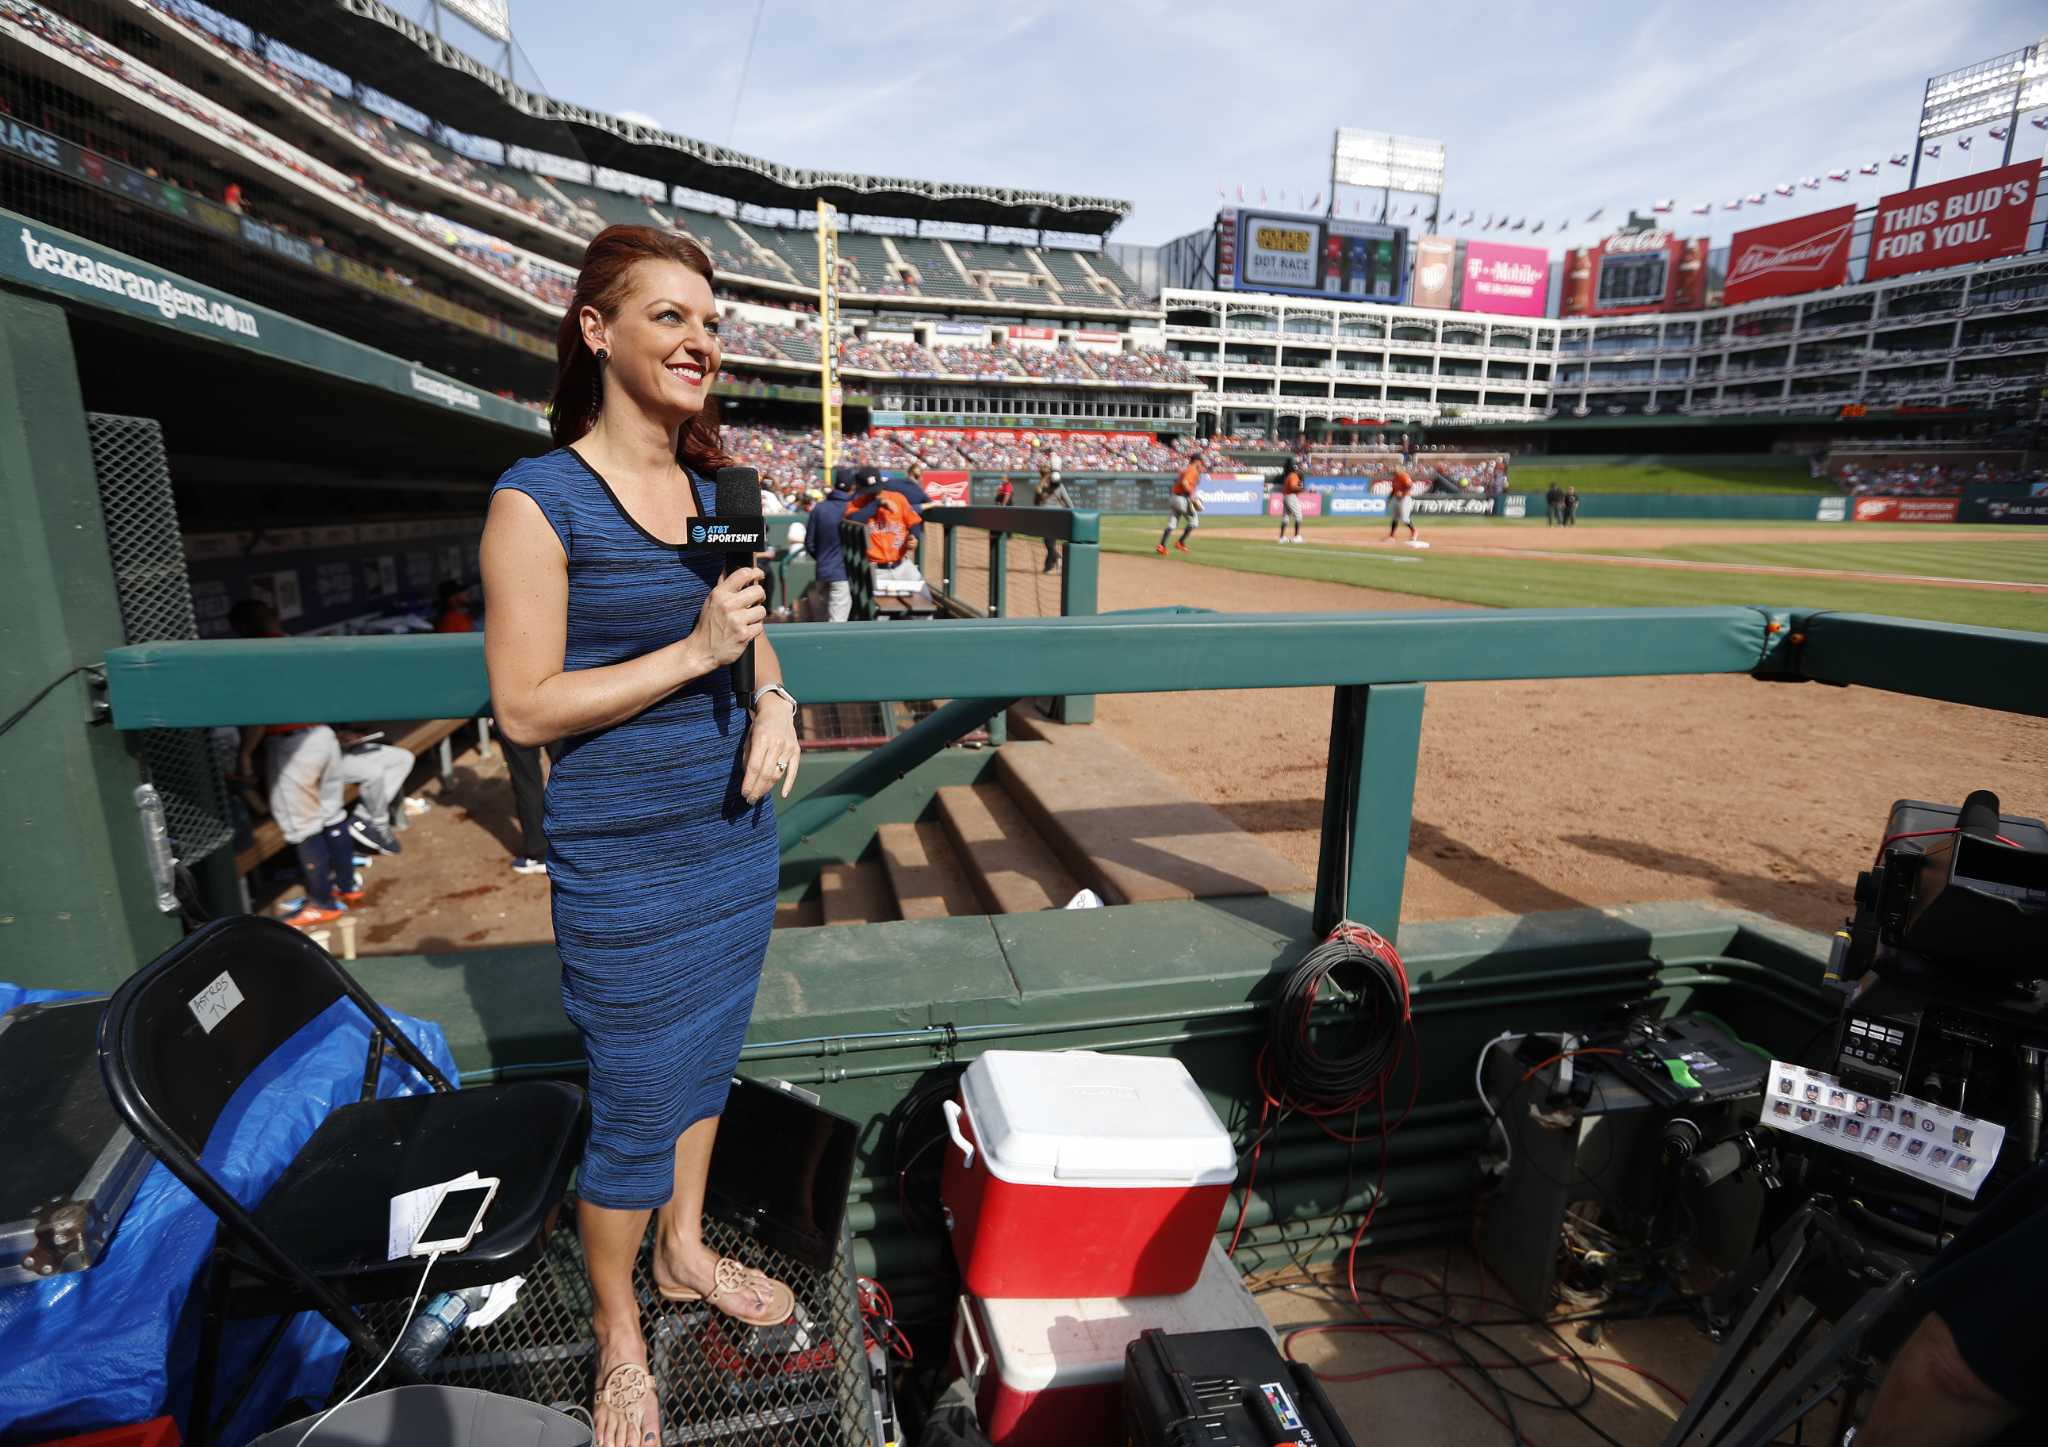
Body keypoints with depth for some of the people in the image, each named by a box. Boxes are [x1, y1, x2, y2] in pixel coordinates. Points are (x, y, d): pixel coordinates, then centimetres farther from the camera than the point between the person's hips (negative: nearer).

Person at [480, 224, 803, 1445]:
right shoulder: (540, 500, -14)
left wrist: (775, 702, -8)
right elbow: (525, 706, -16)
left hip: (738, 835, 6)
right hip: (623, 864, -6)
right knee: (635, 1110, 9)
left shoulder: (717, 487, 4)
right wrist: (697, 651, -23)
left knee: (707, 1058, 22)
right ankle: (619, 1333, 38)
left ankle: (685, 1252, 48)